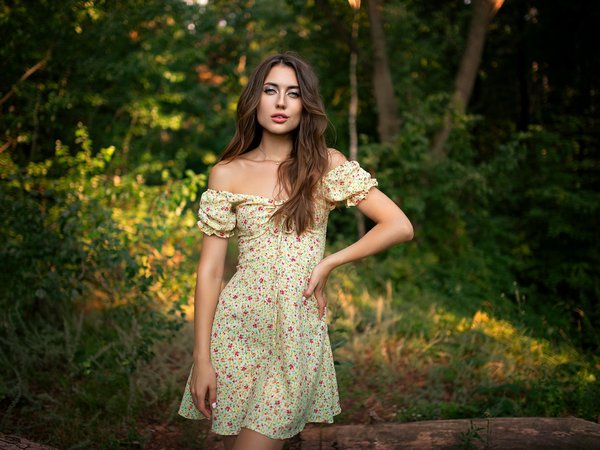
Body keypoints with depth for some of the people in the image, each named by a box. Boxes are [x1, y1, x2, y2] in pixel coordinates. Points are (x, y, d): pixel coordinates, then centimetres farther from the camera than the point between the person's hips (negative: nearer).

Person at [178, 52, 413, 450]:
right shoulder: (227, 174, 1)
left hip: (298, 333, 0)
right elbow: (210, 270, -1)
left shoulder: (327, 165, 1)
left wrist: (328, 264, -7)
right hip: (238, 330, 1)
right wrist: (202, 358, -6)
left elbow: (399, 226, -3)